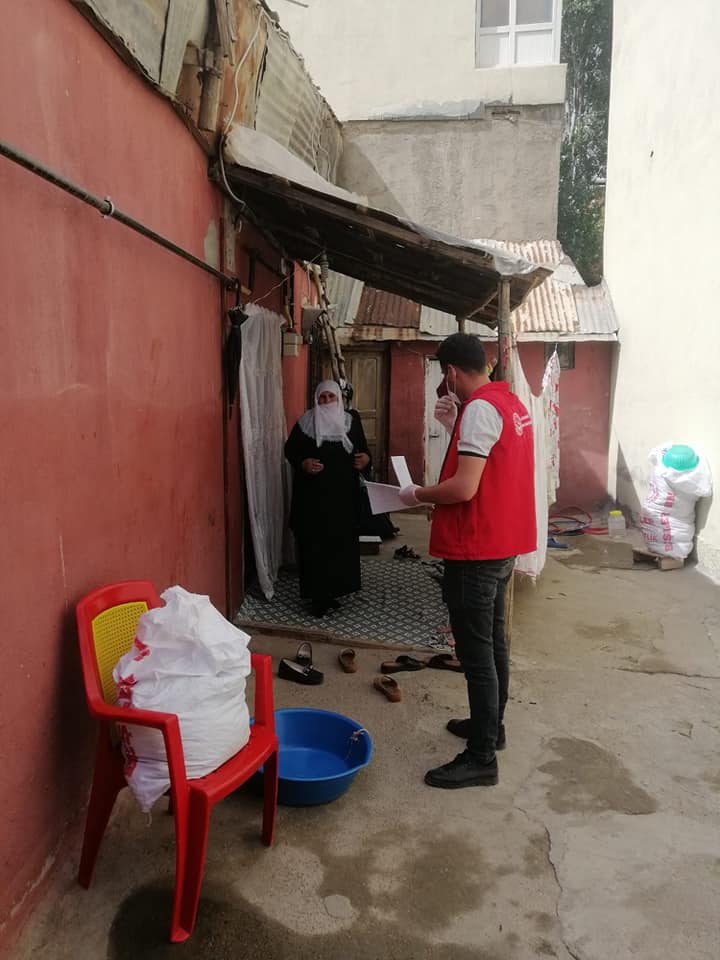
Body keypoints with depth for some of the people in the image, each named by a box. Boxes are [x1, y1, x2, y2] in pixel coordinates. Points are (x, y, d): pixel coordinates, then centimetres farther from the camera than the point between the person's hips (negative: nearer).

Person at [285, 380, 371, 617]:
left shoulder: (351, 420, 7)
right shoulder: (306, 422, 1)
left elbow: (363, 448, 14)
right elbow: (290, 449, 5)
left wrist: (366, 458, -9)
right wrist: (302, 463, -14)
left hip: (344, 492, 2)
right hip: (313, 493, -2)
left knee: (342, 540, 4)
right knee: (314, 542, -3)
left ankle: (332, 591, 18)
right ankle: (317, 595, 5)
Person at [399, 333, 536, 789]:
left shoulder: (479, 409, -19)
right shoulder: (511, 402, 11)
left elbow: (464, 487, -25)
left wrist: (417, 494, -10)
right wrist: (455, 426, 11)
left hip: (477, 550, -10)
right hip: (504, 544, 10)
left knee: (476, 652, -1)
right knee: (493, 641, 21)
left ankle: (482, 759, 10)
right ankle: (491, 725, 37)